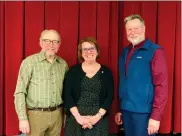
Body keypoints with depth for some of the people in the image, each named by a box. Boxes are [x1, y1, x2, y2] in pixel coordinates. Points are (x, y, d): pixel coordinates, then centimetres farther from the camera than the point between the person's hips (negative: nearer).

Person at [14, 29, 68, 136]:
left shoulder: (63, 64, 5)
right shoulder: (29, 62, -8)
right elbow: (20, 92, -9)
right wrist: (23, 118, -12)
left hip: (57, 114, 4)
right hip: (36, 115, -4)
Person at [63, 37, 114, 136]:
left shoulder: (106, 72, 2)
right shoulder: (73, 71, 1)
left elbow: (109, 97, -2)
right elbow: (67, 95, -4)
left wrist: (98, 116, -12)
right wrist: (78, 117, -12)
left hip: (99, 119, 0)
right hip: (75, 118, 0)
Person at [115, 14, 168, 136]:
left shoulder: (155, 51, -10)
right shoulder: (125, 52, 9)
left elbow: (161, 85, -14)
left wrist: (156, 116, -16)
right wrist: (119, 109, 13)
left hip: (144, 112, -6)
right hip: (126, 110, 6)